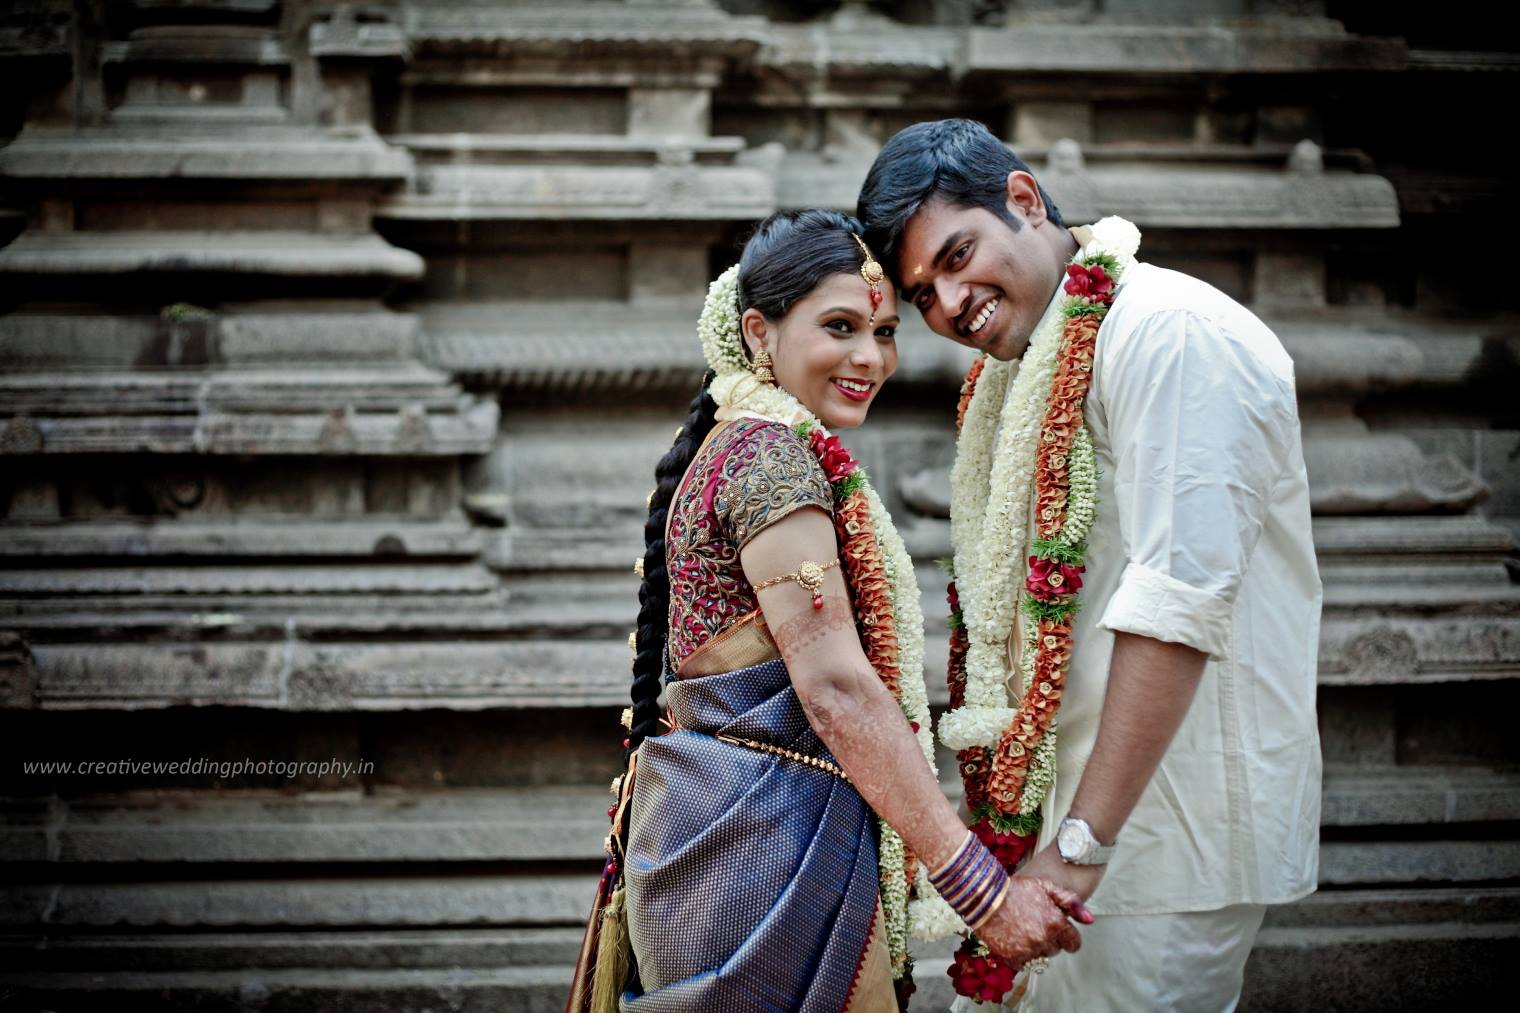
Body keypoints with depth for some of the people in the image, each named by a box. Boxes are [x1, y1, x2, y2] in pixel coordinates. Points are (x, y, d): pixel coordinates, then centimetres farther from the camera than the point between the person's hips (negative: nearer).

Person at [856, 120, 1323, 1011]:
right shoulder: (1018, 375, 16)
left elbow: (1181, 594, -21)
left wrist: (1084, 842, -23)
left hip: (1173, 817, -9)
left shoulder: (1165, 330, -13)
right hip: (1080, 806, 9)